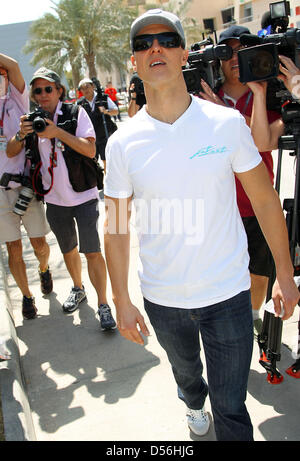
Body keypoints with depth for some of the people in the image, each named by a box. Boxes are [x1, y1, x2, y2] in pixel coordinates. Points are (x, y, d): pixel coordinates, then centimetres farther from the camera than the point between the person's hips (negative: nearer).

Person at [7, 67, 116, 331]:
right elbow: (11, 153, 0)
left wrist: (58, 132, -26)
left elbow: (90, 150, -17)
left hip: (84, 196, -4)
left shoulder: (75, 113, -6)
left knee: (92, 250, -8)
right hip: (55, 199, 4)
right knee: (68, 248, 18)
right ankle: (78, 289, 40)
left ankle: (103, 304, 2)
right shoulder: (34, 120, 5)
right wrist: (22, 135, -20)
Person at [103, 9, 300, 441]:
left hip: (228, 293, -2)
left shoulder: (227, 123, -9)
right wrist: (122, 300, -1)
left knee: (231, 409, 7)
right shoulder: (123, 142, -7)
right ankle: (194, 404, 64)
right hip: (162, 298, 2)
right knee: (184, 367, 30)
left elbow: (265, 199, -2)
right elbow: (116, 227, -2)